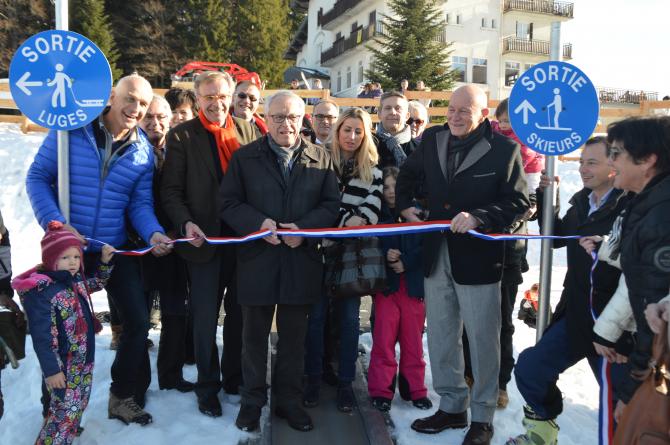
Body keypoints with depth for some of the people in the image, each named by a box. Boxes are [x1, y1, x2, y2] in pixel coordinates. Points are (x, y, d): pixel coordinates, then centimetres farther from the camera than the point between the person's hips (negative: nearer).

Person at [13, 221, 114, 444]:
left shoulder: (76, 280, 3)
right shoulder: (41, 291, -22)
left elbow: (97, 283, 27)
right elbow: (41, 336, -22)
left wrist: (105, 261, 14)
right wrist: (51, 369, -21)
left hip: (84, 359, 8)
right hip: (63, 365, -8)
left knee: (78, 406, 19)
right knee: (65, 411, -1)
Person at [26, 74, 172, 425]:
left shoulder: (143, 150, 0)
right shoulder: (71, 130, -9)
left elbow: (140, 203, 0)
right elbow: (38, 177, -6)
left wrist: (153, 233, -19)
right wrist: (55, 222, -20)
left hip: (117, 250, 3)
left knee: (138, 321, 3)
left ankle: (125, 397, 23)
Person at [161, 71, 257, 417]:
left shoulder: (246, 130, 6)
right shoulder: (182, 136, -3)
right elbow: (171, 190, -4)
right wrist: (185, 223, -19)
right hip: (204, 239, -3)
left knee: (238, 313, 14)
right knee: (205, 317, 7)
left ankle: (234, 377, 32)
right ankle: (207, 386, 23)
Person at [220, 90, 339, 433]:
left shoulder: (320, 158, 5)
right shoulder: (245, 157, 3)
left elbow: (331, 205, 2)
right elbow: (230, 203, 0)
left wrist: (304, 228, -14)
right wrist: (259, 223, -16)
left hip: (302, 260, 1)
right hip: (257, 259, 0)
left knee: (294, 337, 12)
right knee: (254, 335, 10)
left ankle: (288, 400, 27)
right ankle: (252, 400, 27)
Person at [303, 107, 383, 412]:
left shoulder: (372, 170, 6)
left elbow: (373, 208, -3)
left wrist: (357, 222, -18)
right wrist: (345, 220, -14)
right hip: (322, 248, -1)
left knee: (349, 318, 6)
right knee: (316, 315, 4)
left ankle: (345, 382, 16)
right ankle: (313, 378, 18)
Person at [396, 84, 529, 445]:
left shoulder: (504, 150, -9)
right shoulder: (432, 139, 6)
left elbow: (519, 202, -11)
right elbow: (408, 174, 22)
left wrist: (478, 217, -23)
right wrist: (404, 204, 8)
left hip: (478, 258, -5)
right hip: (436, 256, 5)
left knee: (482, 340, 5)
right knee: (440, 337, 15)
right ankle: (451, 405, 32)